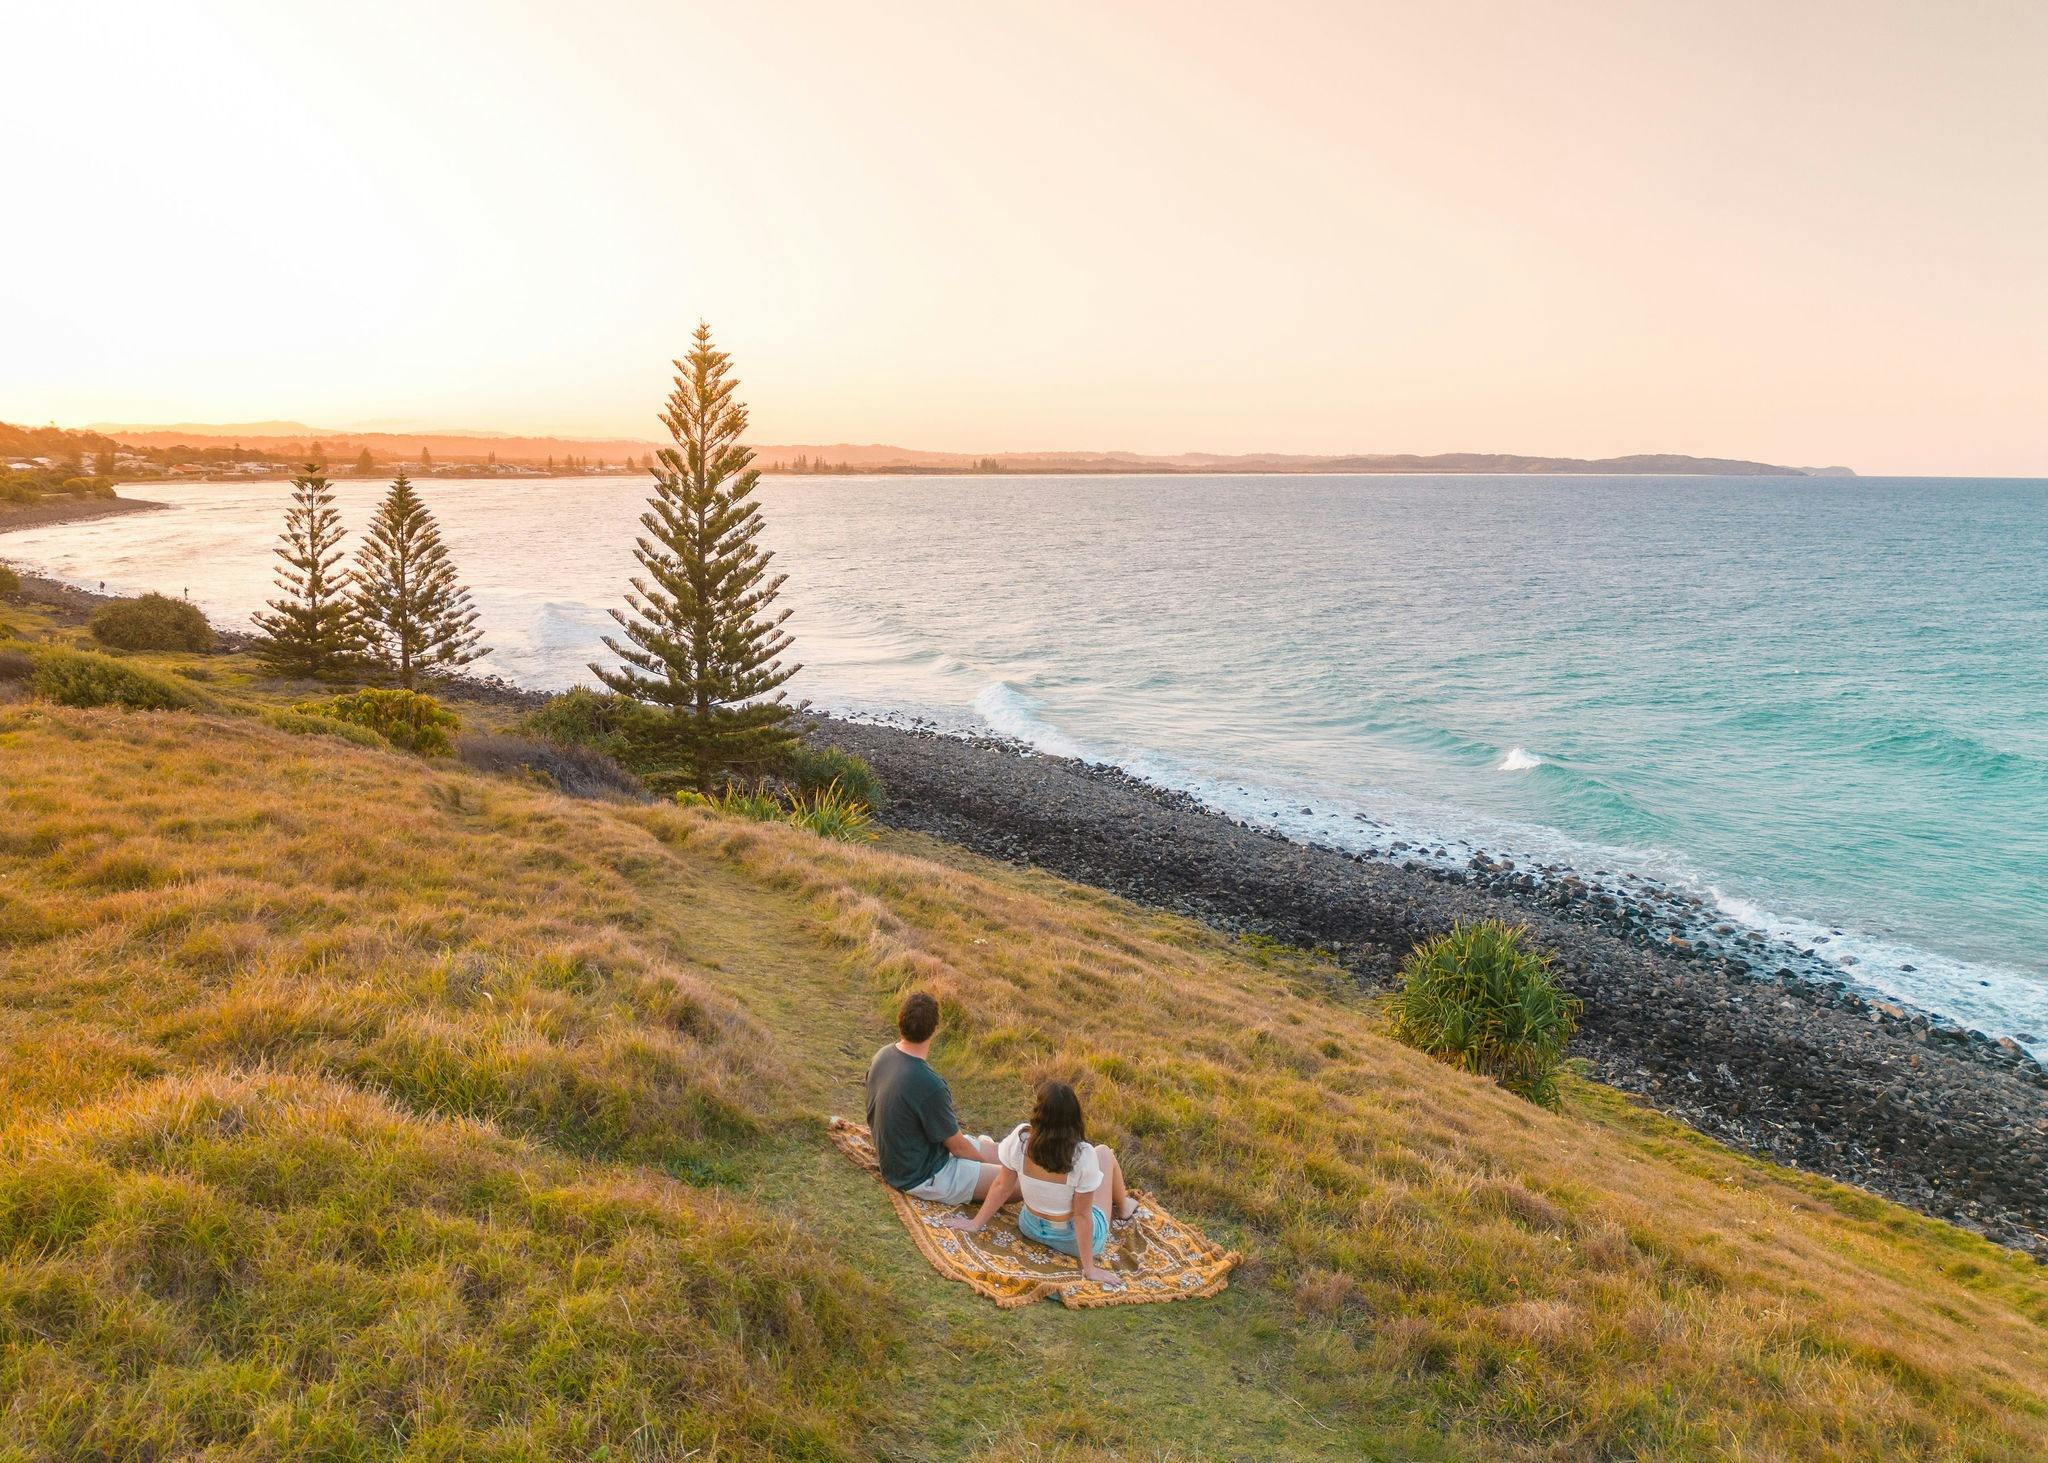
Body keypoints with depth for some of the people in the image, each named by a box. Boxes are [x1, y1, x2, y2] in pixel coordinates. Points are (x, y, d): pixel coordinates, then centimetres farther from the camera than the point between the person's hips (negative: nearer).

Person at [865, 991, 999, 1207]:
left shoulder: (882, 1056, -8)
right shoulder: (929, 1086, -33)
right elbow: (957, 1146, -18)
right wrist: (981, 1159, 4)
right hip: (922, 1177, -9)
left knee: (991, 1146, 18)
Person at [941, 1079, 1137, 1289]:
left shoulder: (1020, 1138, -25)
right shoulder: (1083, 1155, -32)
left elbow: (1002, 1187, -10)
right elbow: (1082, 1215, -23)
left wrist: (976, 1223, 6)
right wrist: (1089, 1269, -11)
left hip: (1031, 1229, 3)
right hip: (1076, 1239, -3)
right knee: (1104, 1152, 17)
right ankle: (1124, 1208, 44)